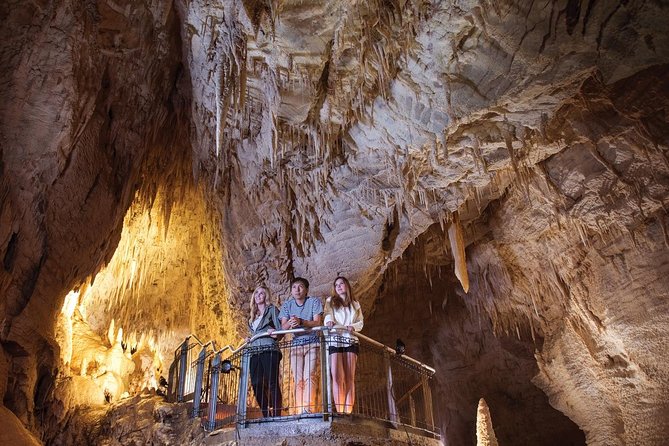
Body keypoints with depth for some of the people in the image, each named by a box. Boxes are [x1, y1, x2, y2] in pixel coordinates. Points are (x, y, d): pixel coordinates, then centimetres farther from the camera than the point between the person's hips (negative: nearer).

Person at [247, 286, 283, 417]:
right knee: (257, 384, -2)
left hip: (269, 349, -6)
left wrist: (274, 333, -19)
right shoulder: (252, 316, 26)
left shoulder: (272, 309, 10)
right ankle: (267, 416, 6)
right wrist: (249, 339, 11)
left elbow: (280, 330, 1)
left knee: (272, 383, -11)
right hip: (254, 352, 6)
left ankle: (276, 415, -11)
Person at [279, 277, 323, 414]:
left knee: (309, 375, -18)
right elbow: (283, 326, -2)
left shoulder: (314, 302, -3)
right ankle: (300, 411, -1)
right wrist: (289, 323, -27)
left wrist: (301, 321, -30)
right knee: (298, 379, -1)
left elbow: (317, 323, -12)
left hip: (312, 343, -4)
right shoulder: (287, 305, 7)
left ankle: (308, 409, -23)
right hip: (296, 344, 4)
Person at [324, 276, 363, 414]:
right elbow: (327, 315, 0)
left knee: (350, 377, -6)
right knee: (337, 376, -12)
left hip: (351, 341, 2)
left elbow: (361, 322, 12)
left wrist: (353, 327, -10)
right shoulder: (331, 301, 16)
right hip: (334, 340, -2)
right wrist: (329, 321, -23)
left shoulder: (355, 304, 20)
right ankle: (340, 411, -15)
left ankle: (348, 412, -10)